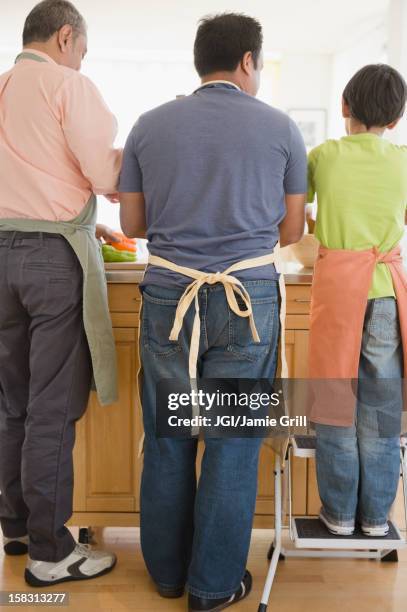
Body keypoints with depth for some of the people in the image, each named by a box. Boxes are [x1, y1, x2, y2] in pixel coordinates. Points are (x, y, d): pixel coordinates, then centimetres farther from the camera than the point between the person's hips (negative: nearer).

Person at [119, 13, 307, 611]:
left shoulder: (150, 125, 4)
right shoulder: (281, 128, 0)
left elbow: (132, 224, 9)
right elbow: (291, 231, 6)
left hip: (168, 298, 2)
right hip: (247, 302, -2)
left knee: (167, 440, 15)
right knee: (232, 445, 10)